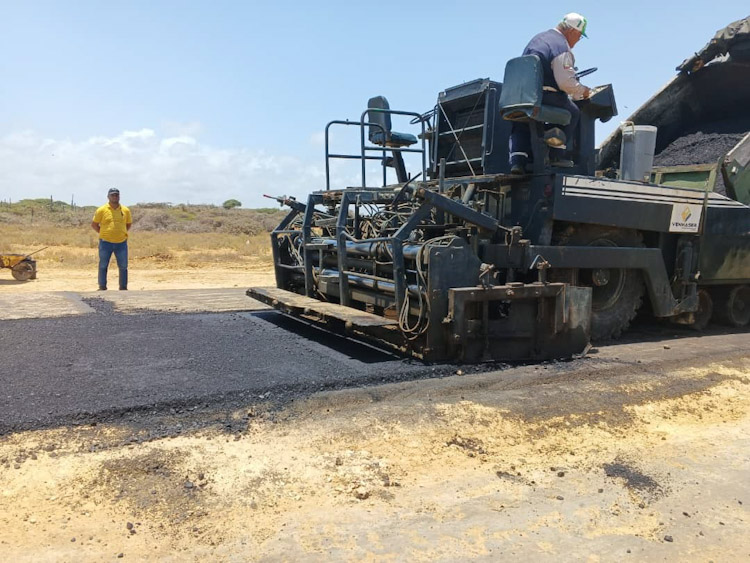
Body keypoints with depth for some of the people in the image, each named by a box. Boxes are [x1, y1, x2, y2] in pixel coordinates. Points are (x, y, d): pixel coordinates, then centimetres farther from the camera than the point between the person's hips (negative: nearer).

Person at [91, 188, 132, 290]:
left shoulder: (125, 210, 5)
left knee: (123, 266, 6)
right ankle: (102, 287, 13)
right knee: (103, 266, 4)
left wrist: (122, 233, 9)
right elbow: (94, 224, 6)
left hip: (121, 243, 2)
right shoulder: (102, 210, -2)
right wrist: (103, 234, 2)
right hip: (106, 243, -2)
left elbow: (129, 224, 19)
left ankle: (123, 287, 16)